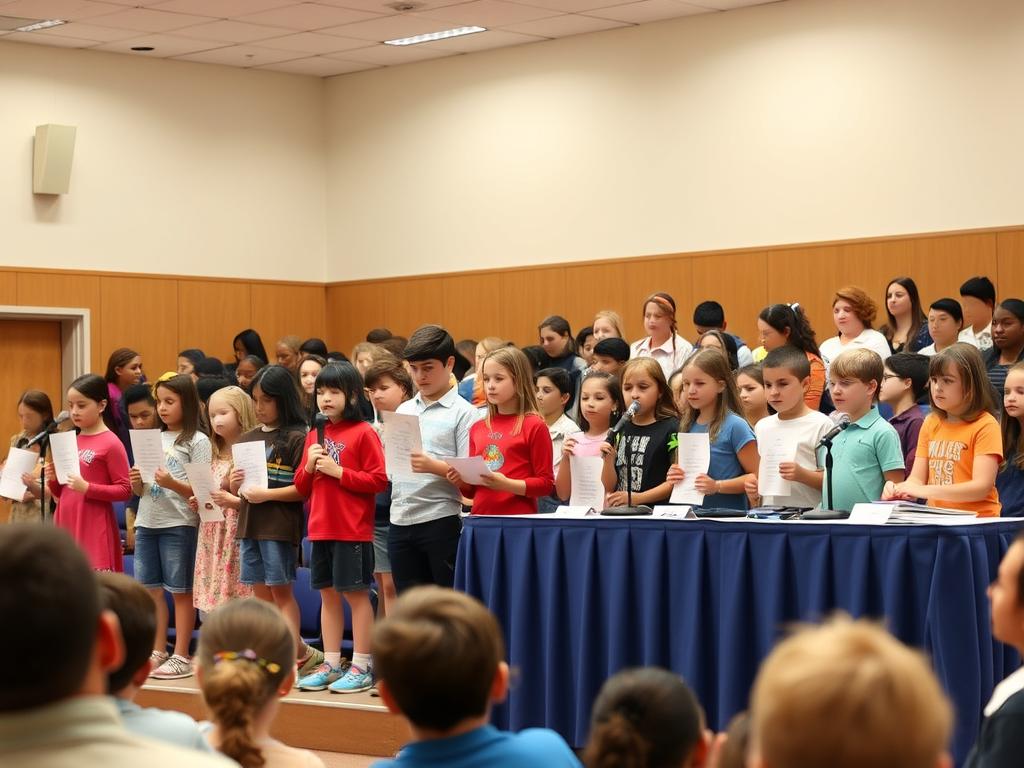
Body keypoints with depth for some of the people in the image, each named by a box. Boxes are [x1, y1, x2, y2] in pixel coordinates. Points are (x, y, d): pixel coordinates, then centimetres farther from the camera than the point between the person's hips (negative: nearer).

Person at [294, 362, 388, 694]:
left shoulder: (363, 433, -7)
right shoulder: (315, 436, 13)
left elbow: (378, 480, -13)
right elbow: (301, 487, 17)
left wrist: (338, 471, -17)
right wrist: (309, 466, -3)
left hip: (353, 529, -7)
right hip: (321, 528, 7)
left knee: (356, 593, -2)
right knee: (328, 595, 11)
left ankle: (361, 667, 4)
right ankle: (331, 664, 19)